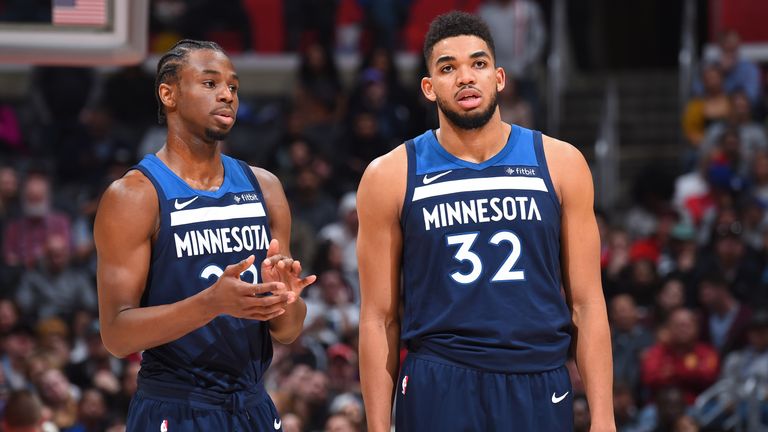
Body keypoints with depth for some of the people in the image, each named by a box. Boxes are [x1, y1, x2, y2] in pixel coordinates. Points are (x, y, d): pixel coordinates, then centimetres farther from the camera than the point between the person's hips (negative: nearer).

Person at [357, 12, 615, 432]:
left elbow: (586, 303, 5)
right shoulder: (391, 177, 3)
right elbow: (379, 318, 4)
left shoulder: (559, 164, 5)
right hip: (439, 393, -1)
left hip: (539, 394, 1)